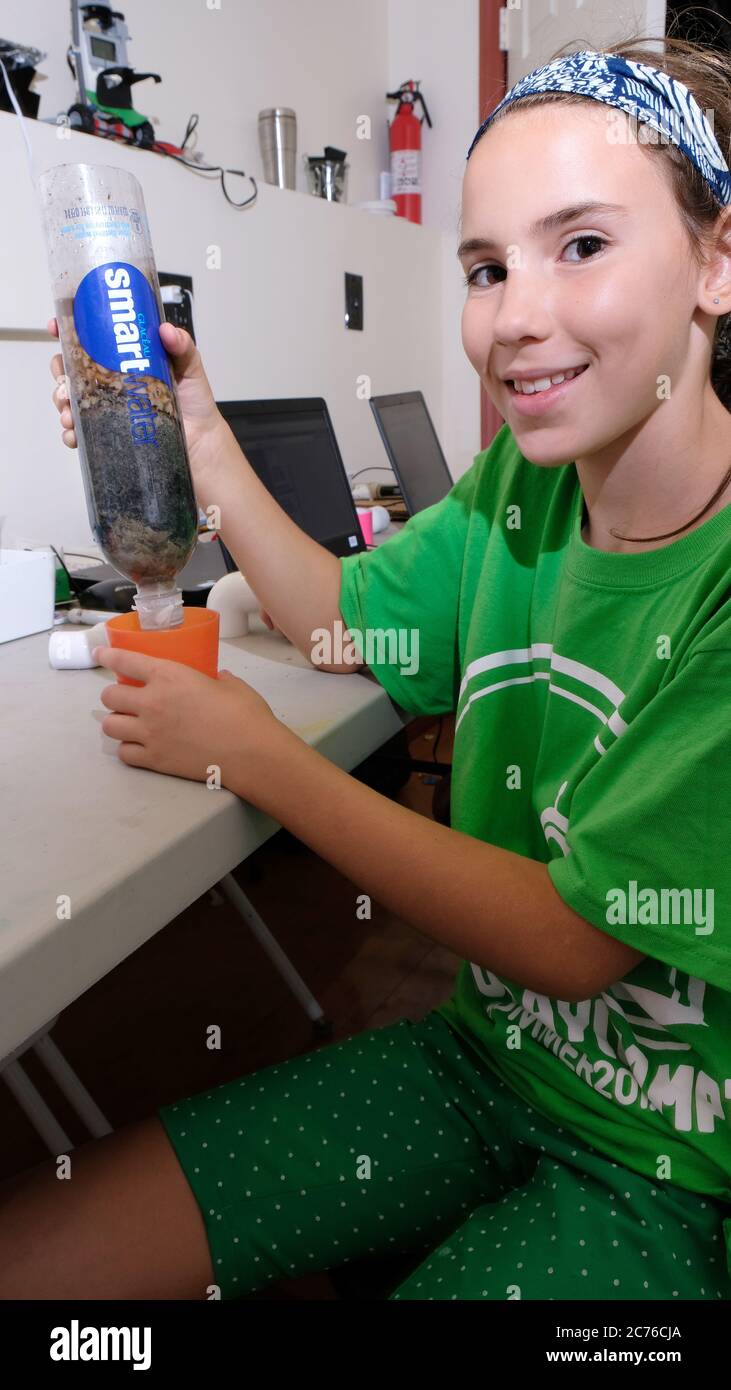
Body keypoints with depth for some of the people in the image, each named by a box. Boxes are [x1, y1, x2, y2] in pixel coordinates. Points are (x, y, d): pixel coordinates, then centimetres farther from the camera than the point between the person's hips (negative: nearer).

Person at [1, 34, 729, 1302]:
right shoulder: (521, 484, -4)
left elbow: (578, 940, -23)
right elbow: (349, 621, 10)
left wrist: (252, 753, -17)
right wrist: (197, 436, -1)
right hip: (491, 1056, 5)